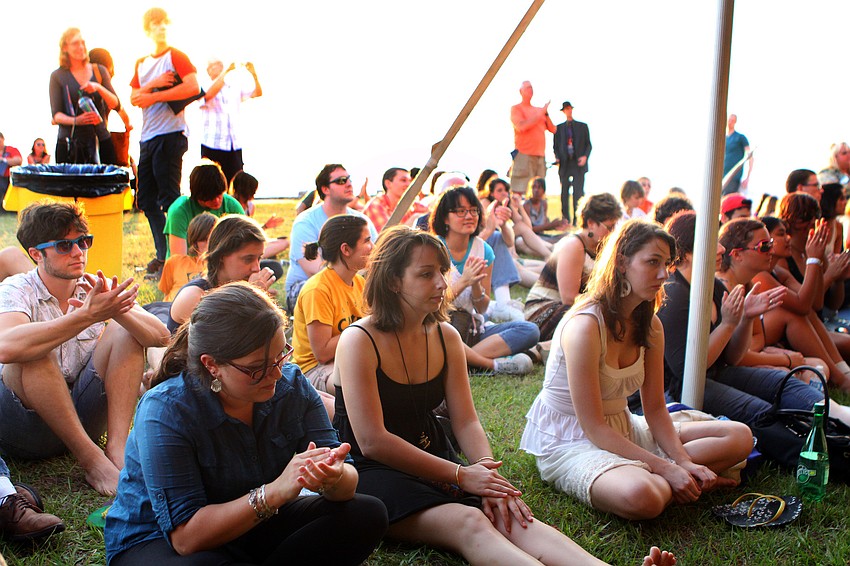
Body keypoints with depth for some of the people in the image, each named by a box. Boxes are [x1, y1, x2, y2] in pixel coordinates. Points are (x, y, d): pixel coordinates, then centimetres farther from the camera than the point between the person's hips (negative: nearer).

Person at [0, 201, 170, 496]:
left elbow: (160, 336, -13)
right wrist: (88, 315, -37)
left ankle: (117, 448, -24)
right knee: (32, 354, -30)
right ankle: (91, 459, -25)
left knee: (124, 332, -11)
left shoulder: (95, 291, 2)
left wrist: (118, 311, -31)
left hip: (79, 420, 4)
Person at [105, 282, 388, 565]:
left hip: (255, 525, 5)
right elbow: (185, 536, -29)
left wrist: (334, 479, -38)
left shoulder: (292, 384, -11)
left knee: (367, 514, -13)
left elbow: (348, 477, -12)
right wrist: (275, 492, -40)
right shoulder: (164, 411, -25)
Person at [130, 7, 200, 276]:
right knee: (146, 200, 8)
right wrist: (152, 84, -8)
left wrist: (154, 96, -15)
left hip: (170, 135, -8)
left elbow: (193, 87, -17)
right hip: (147, 138, 8)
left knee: (169, 198, -9)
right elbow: (134, 98, 11)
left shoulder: (175, 56, -1)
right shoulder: (142, 64, 19)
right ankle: (163, 254, 16)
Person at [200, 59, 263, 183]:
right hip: (212, 145, -3)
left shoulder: (235, 87, 14)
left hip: (234, 145, 3)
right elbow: (209, 95, -20)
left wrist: (254, 75, -12)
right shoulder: (205, 88, 3)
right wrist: (226, 72, -24)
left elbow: (257, 93, 5)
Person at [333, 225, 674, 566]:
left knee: (509, 517, -25)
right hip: (372, 473, -5)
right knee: (468, 522, -34)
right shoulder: (359, 341, -12)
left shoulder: (446, 337, 8)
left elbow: (466, 421, 5)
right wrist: (461, 476, -19)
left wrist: (488, 470, -16)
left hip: (434, 464, 5)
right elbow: (372, 441, -17)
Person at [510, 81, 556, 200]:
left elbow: (552, 129, 15)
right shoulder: (516, 108, 4)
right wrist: (540, 114, -7)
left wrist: (546, 114, 0)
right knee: (520, 191, -12)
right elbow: (522, 127, -13)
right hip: (524, 154, -6)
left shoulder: (538, 110, 20)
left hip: (540, 155, 6)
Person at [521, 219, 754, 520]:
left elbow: (655, 408, 3)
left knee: (739, 436, 1)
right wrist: (666, 468, -24)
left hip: (622, 431, 9)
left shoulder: (650, 325, 2)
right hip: (571, 440, -8)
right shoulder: (585, 326, -24)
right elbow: (594, 427, -23)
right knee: (642, 496, -39)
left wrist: (684, 462, -13)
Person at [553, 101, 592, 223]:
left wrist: (585, 156, -7)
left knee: (578, 192, -9)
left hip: (578, 164, -1)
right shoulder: (559, 128, 14)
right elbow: (556, 146, 14)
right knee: (564, 193, -1)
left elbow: (588, 144, 11)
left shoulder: (582, 126, 13)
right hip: (564, 164, 1)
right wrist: (557, 157, -5)